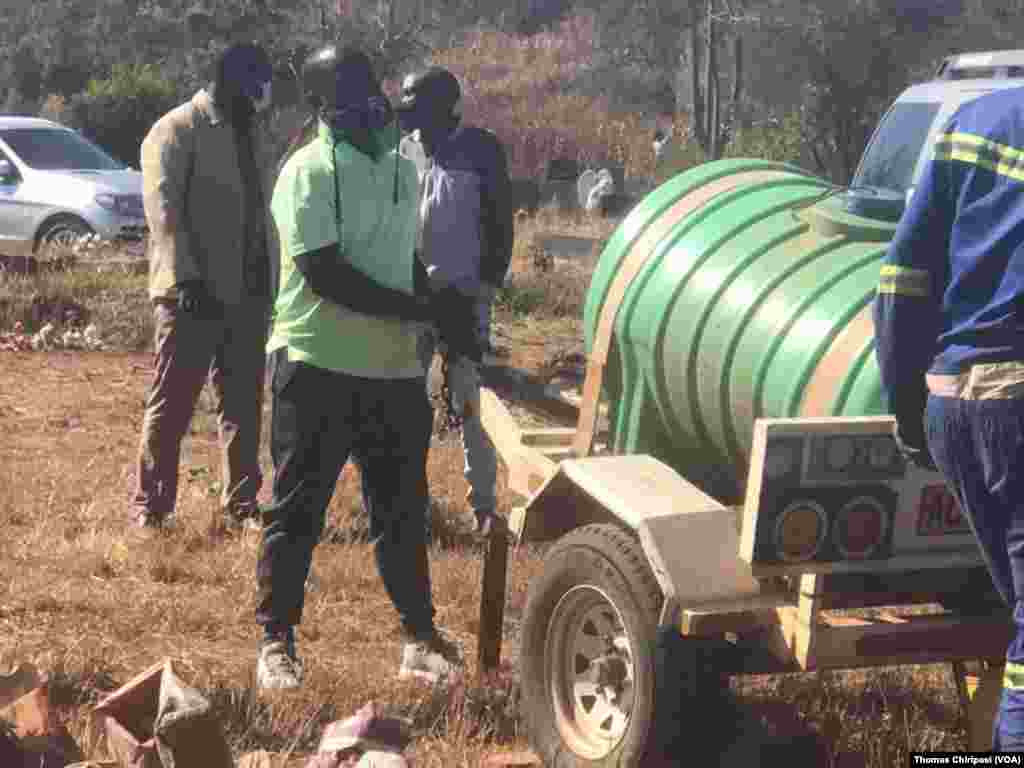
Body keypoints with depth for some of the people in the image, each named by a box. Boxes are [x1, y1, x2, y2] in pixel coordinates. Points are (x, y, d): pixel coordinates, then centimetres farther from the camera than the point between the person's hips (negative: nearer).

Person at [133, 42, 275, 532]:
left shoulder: (250, 133, 16)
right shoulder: (176, 131, -7)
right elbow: (163, 209, -15)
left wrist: (271, 280, 13)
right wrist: (186, 279, -23)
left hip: (247, 293, 7)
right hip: (195, 294, -7)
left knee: (243, 405, 9)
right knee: (171, 404, 0)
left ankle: (240, 505, 17)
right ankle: (150, 505, 8)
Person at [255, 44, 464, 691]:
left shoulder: (402, 167, 12)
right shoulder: (309, 171, -10)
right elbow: (325, 274, -19)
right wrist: (420, 310, -17)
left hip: (394, 366, 6)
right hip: (320, 365, -6)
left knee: (403, 506, 11)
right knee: (300, 507, 2)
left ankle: (421, 637, 20)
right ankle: (277, 642, 12)